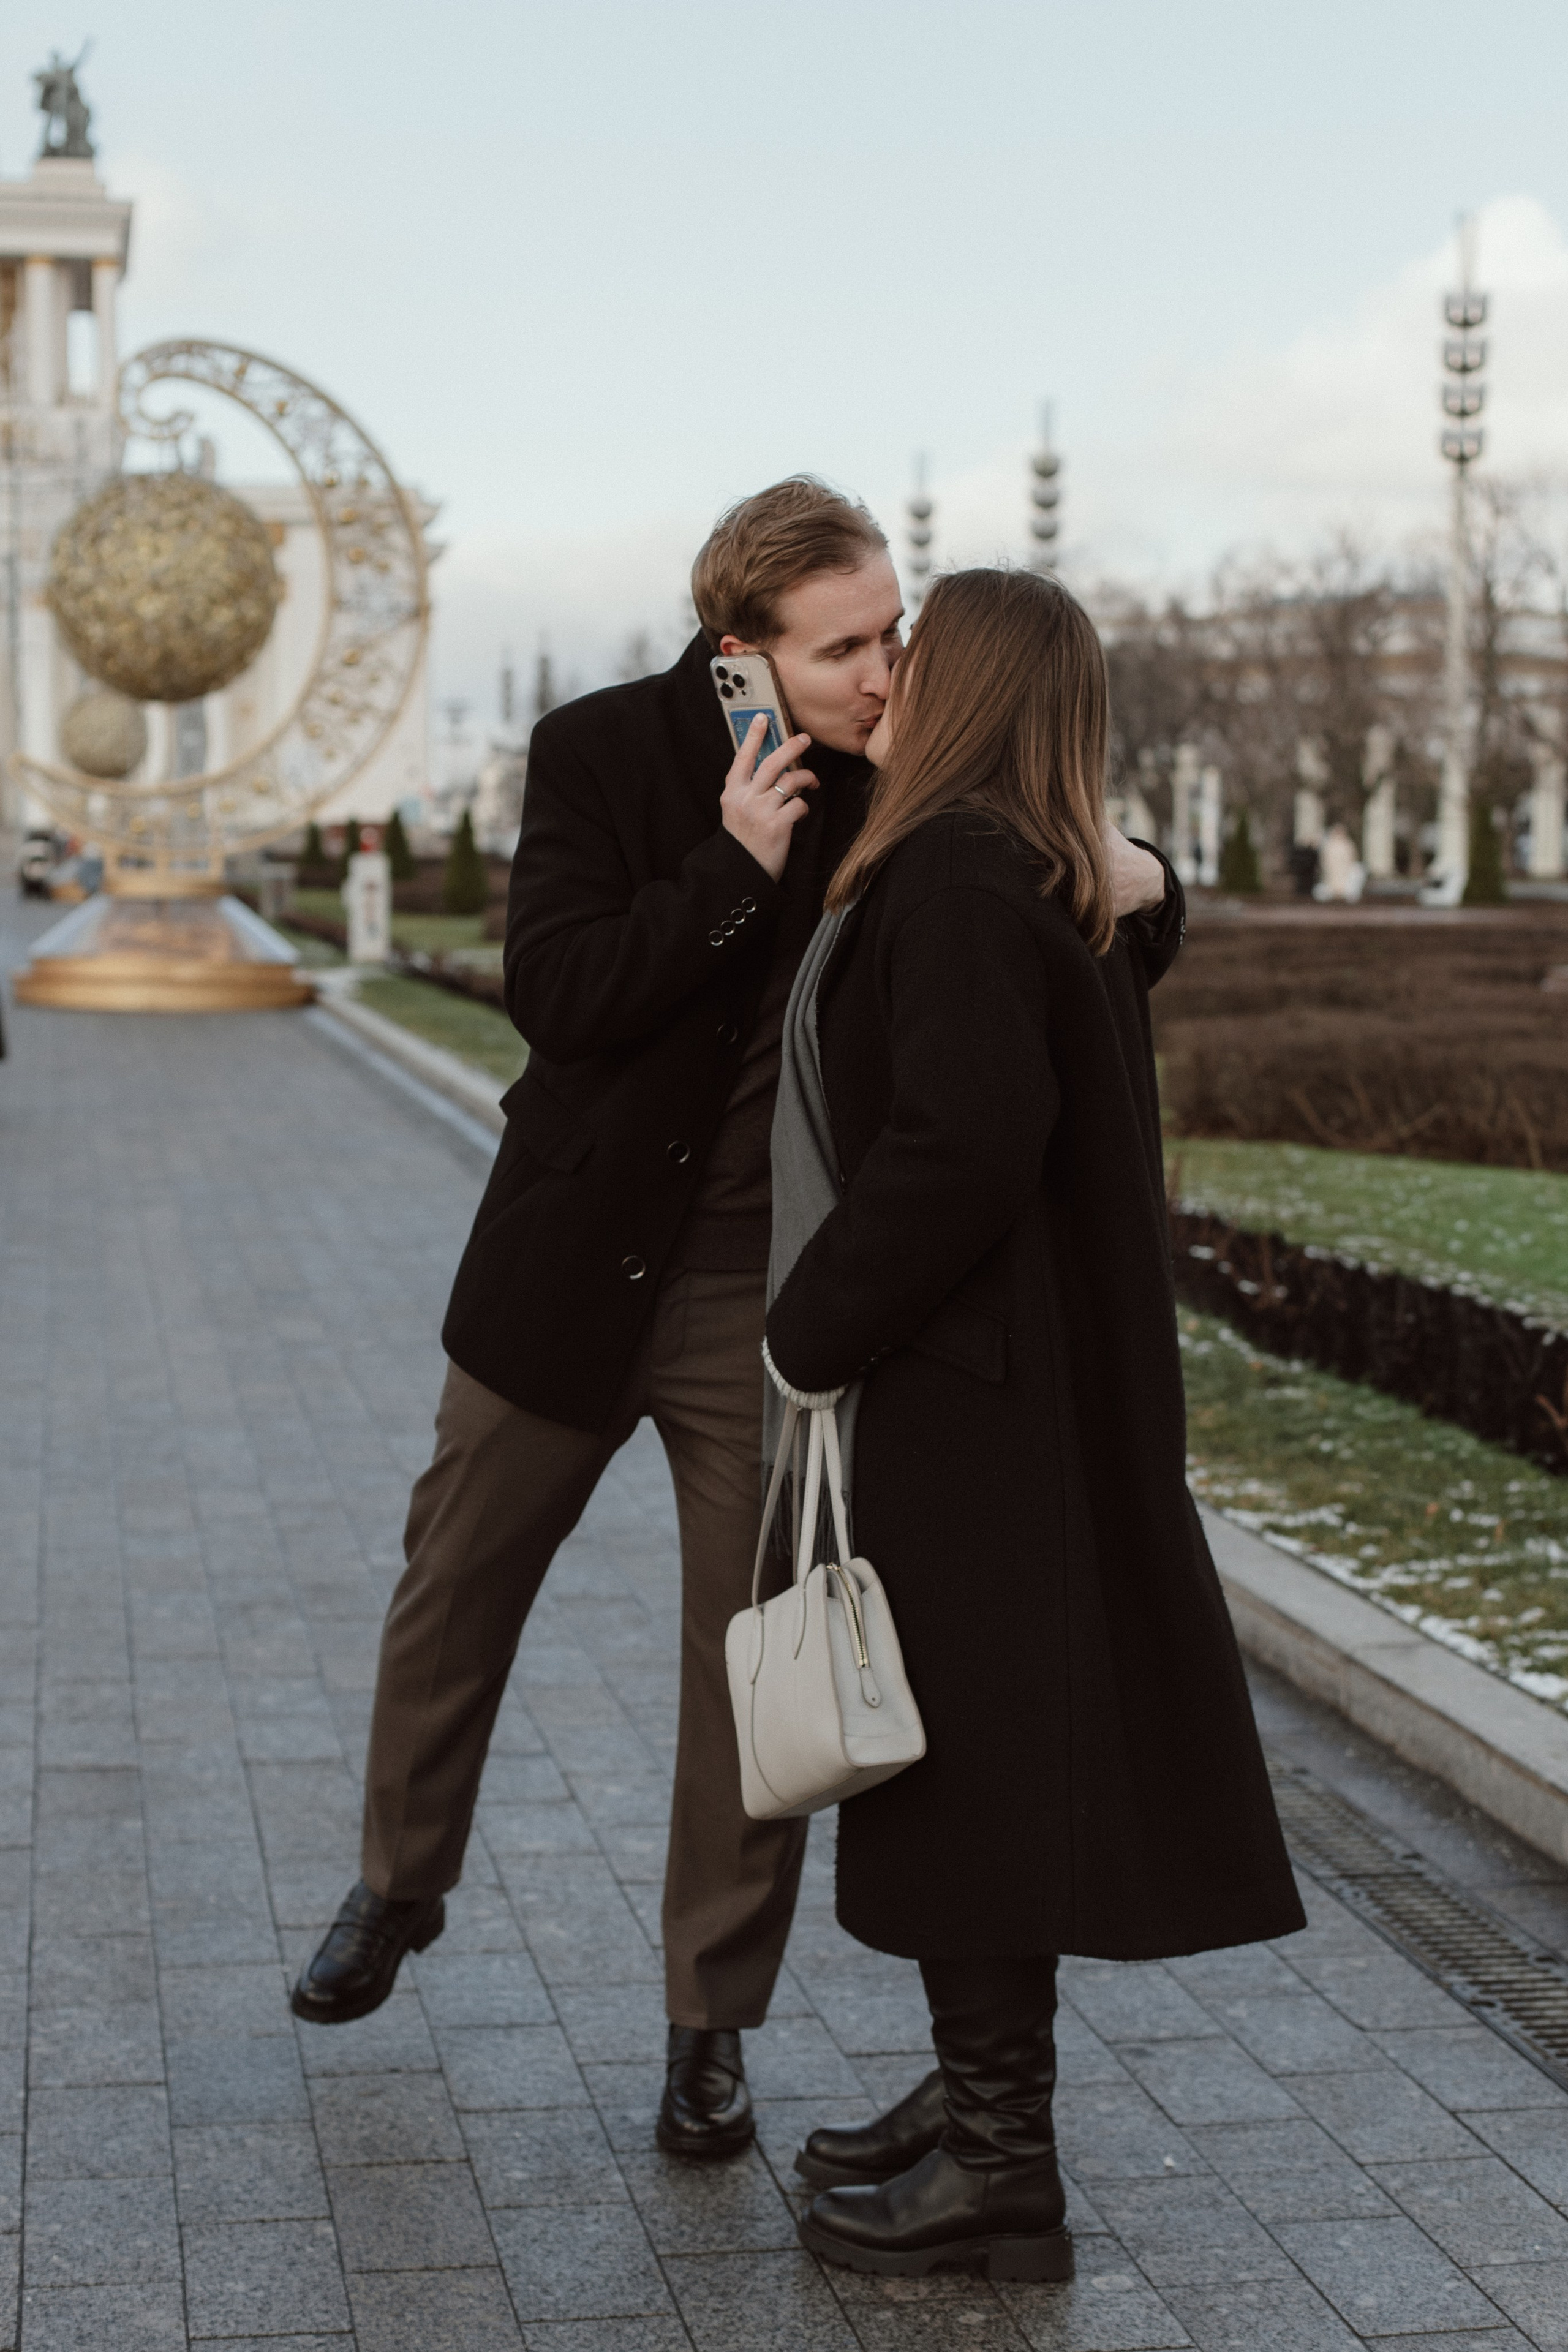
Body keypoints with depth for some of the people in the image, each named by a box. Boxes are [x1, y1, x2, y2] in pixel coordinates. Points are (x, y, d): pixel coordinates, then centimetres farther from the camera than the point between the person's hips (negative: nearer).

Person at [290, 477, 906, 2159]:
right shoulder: (602, 754, -9)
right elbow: (556, 996, -17)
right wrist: (735, 866, -23)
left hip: (770, 1300, 0)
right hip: (575, 1268, 0)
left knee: (756, 1664, 5)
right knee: (451, 1597, 16)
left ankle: (711, 2022, 22)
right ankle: (398, 1889, 43)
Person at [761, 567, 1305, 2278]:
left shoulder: (954, 879, -19)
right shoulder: (1059, 882, 10)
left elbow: (963, 1145, -26)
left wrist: (812, 1330, -17)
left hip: (972, 1385, -10)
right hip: (1037, 1371, 10)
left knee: (960, 1742, -1)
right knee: (974, 1741, 17)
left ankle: (999, 2160, 9)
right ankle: (985, 2091, 28)